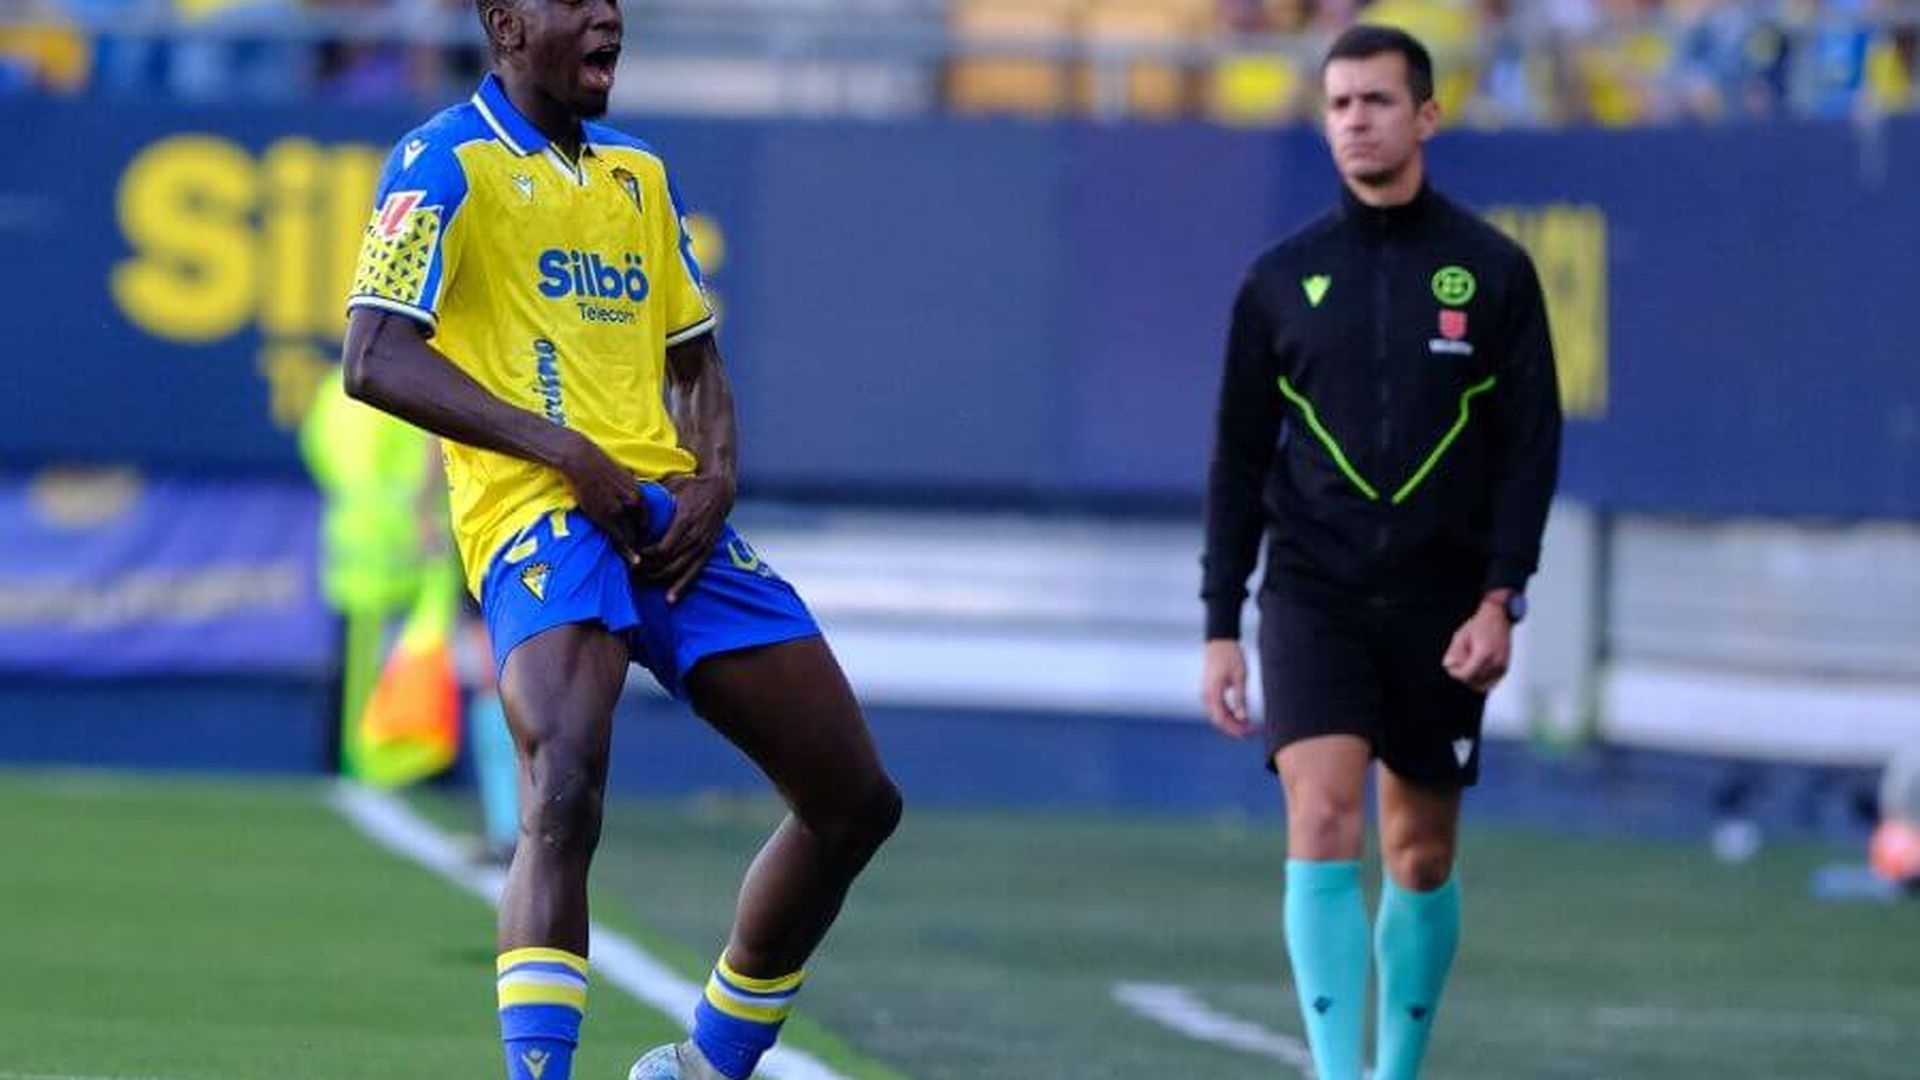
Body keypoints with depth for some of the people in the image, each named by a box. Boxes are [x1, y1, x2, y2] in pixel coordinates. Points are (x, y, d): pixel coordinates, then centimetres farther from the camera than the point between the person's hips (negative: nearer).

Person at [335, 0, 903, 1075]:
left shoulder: (640, 172, 20)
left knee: (856, 802, 7)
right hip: (539, 511, -7)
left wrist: (714, 478, 4)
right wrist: (561, 451, -17)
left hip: (670, 514, 7)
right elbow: (376, 359, -11)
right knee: (566, 796, -30)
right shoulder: (447, 164, -2)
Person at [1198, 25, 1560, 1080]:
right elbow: (1238, 460, 8)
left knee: (1421, 855, 6)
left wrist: (1500, 599, -9)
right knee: (1322, 820, -17)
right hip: (1313, 596, 0)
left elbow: (1530, 446, 1)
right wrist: (1221, 625, 3)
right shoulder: (1281, 278, 5)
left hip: (1439, 606, 0)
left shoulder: (1493, 272, 2)